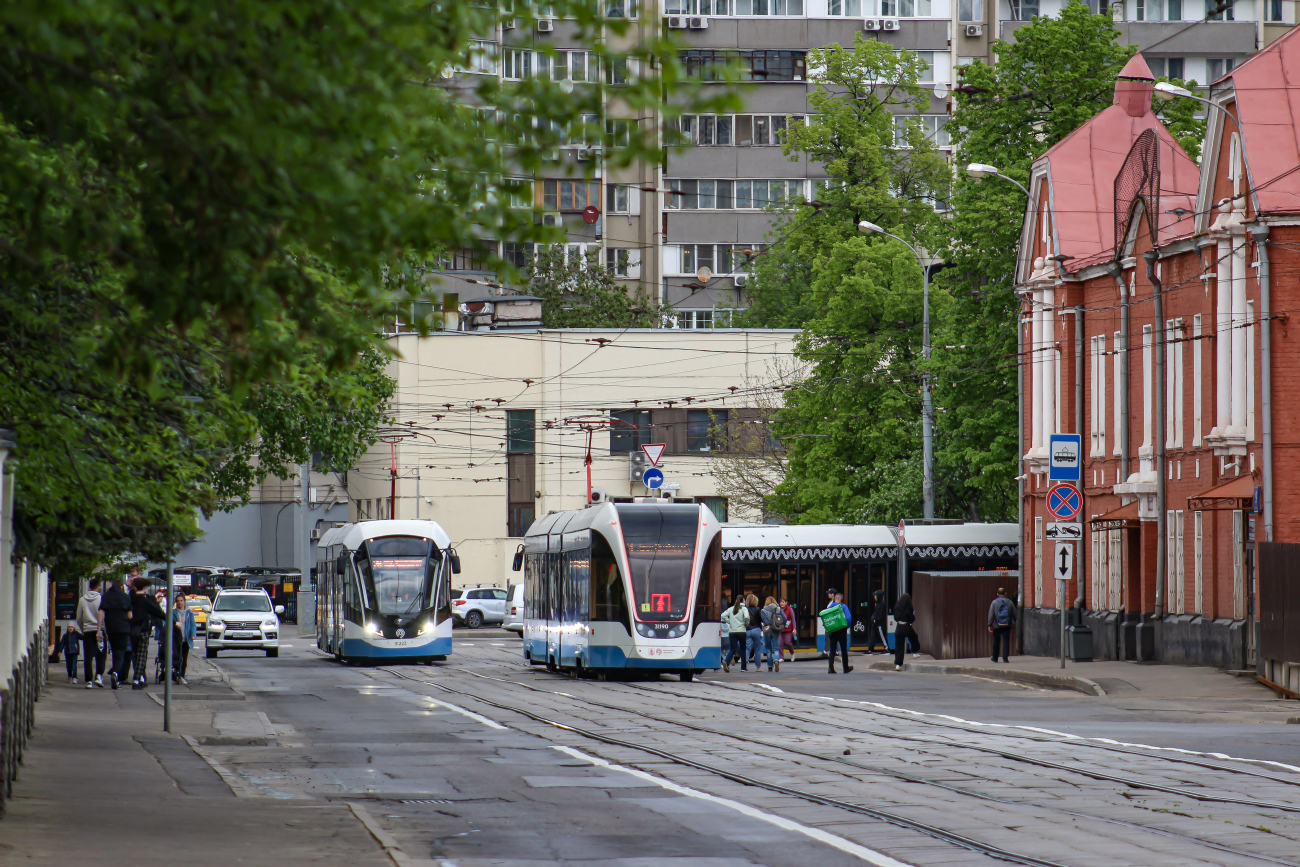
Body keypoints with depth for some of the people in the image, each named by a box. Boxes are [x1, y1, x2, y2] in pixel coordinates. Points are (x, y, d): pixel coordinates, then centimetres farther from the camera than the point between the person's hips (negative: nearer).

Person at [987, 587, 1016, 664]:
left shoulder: (994, 602, -5)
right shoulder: (1010, 602, 0)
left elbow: (991, 615, -8)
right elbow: (1014, 614, 5)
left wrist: (990, 625, -6)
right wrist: (1014, 623, 19)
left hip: (997, 626, 0)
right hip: (1007, 626, 0)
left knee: (996, 642, 12)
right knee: (1006, 641, 0)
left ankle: (995, 658, 21)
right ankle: (1005, 658, -12)